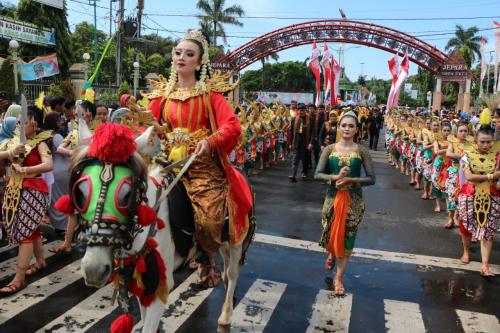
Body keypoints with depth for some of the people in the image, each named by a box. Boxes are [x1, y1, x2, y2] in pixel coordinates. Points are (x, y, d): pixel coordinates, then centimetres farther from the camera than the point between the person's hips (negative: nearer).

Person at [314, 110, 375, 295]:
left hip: (353, 200, -1)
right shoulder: (330, 149, -2)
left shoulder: (362, 151, -5)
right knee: (331, 233, 12)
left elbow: (371, 179, -8)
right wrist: (336, 177, -24)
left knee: (347, 236, 5)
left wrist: (349, 179, -21)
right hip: (332, 197, 1)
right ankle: (331, 254, 49)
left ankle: (339, 276, 21)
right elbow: (318, 175, -8)